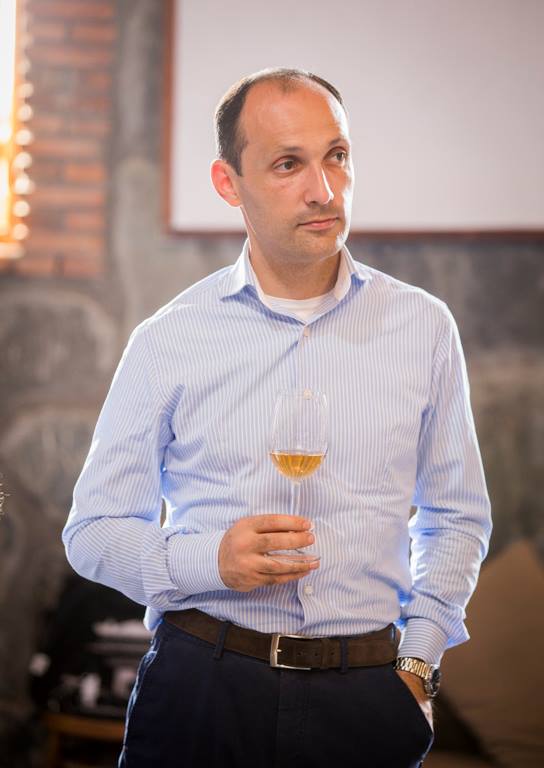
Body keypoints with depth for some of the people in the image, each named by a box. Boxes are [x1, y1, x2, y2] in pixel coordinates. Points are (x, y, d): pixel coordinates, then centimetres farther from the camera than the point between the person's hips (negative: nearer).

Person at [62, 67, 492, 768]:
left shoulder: (423, 327, 4)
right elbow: (93, 529, 3)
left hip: (367, 704, 1)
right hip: (201, 692, -1)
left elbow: (457, 518, 12)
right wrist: (210, 560, -14)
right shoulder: (168, 341, -1)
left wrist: (416, 666, 3)